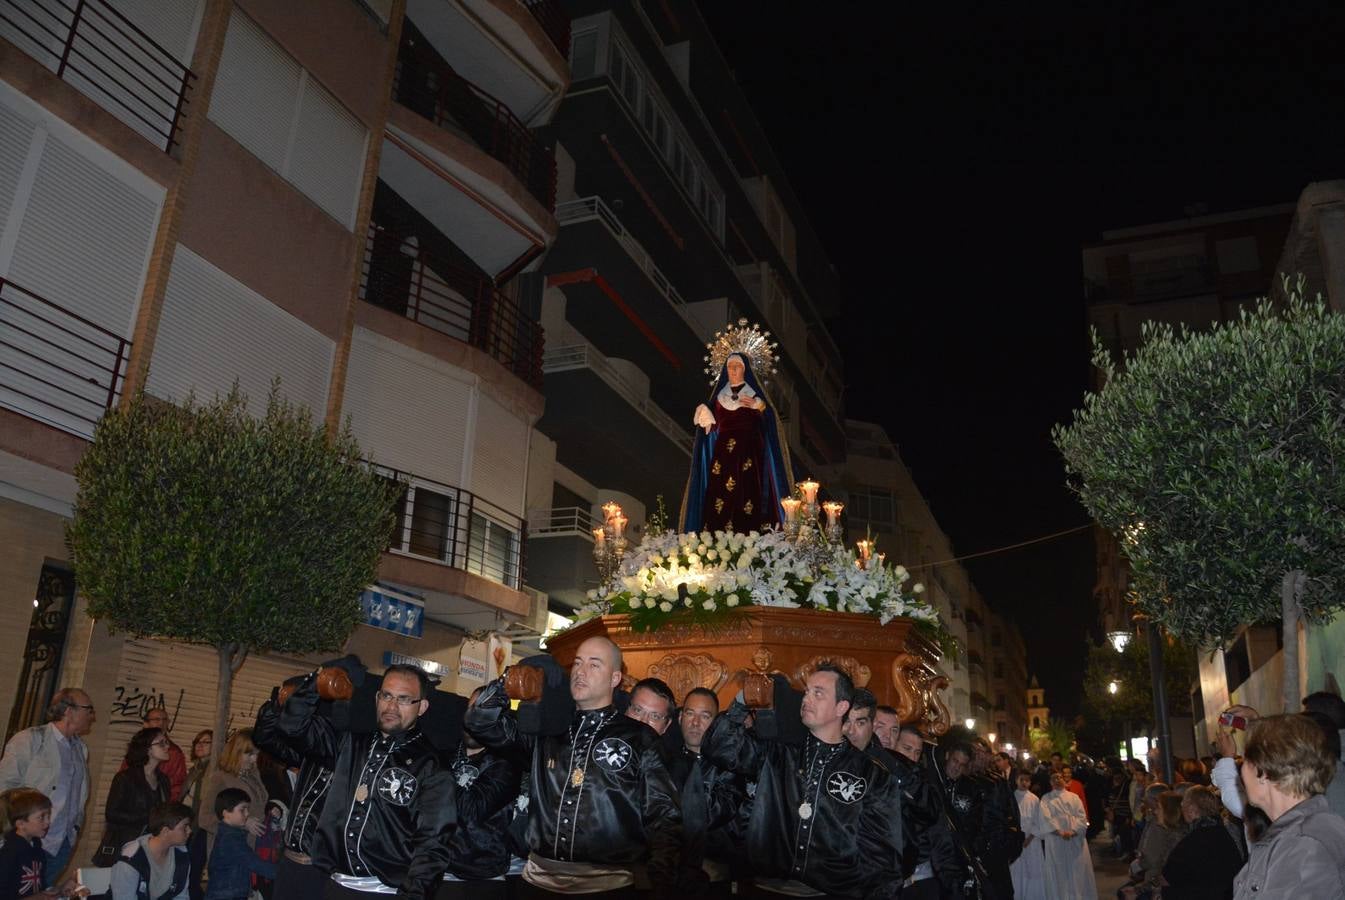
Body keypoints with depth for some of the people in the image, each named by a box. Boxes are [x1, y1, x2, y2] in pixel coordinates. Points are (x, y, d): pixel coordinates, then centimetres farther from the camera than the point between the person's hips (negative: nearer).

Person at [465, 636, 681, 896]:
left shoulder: (640, 738, -1)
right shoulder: (547, 729, 10)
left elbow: (662, 816, -2)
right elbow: (480, 724, 8)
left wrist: (661, 885, -13)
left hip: (607, 882, -3)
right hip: (539, 877, 3)